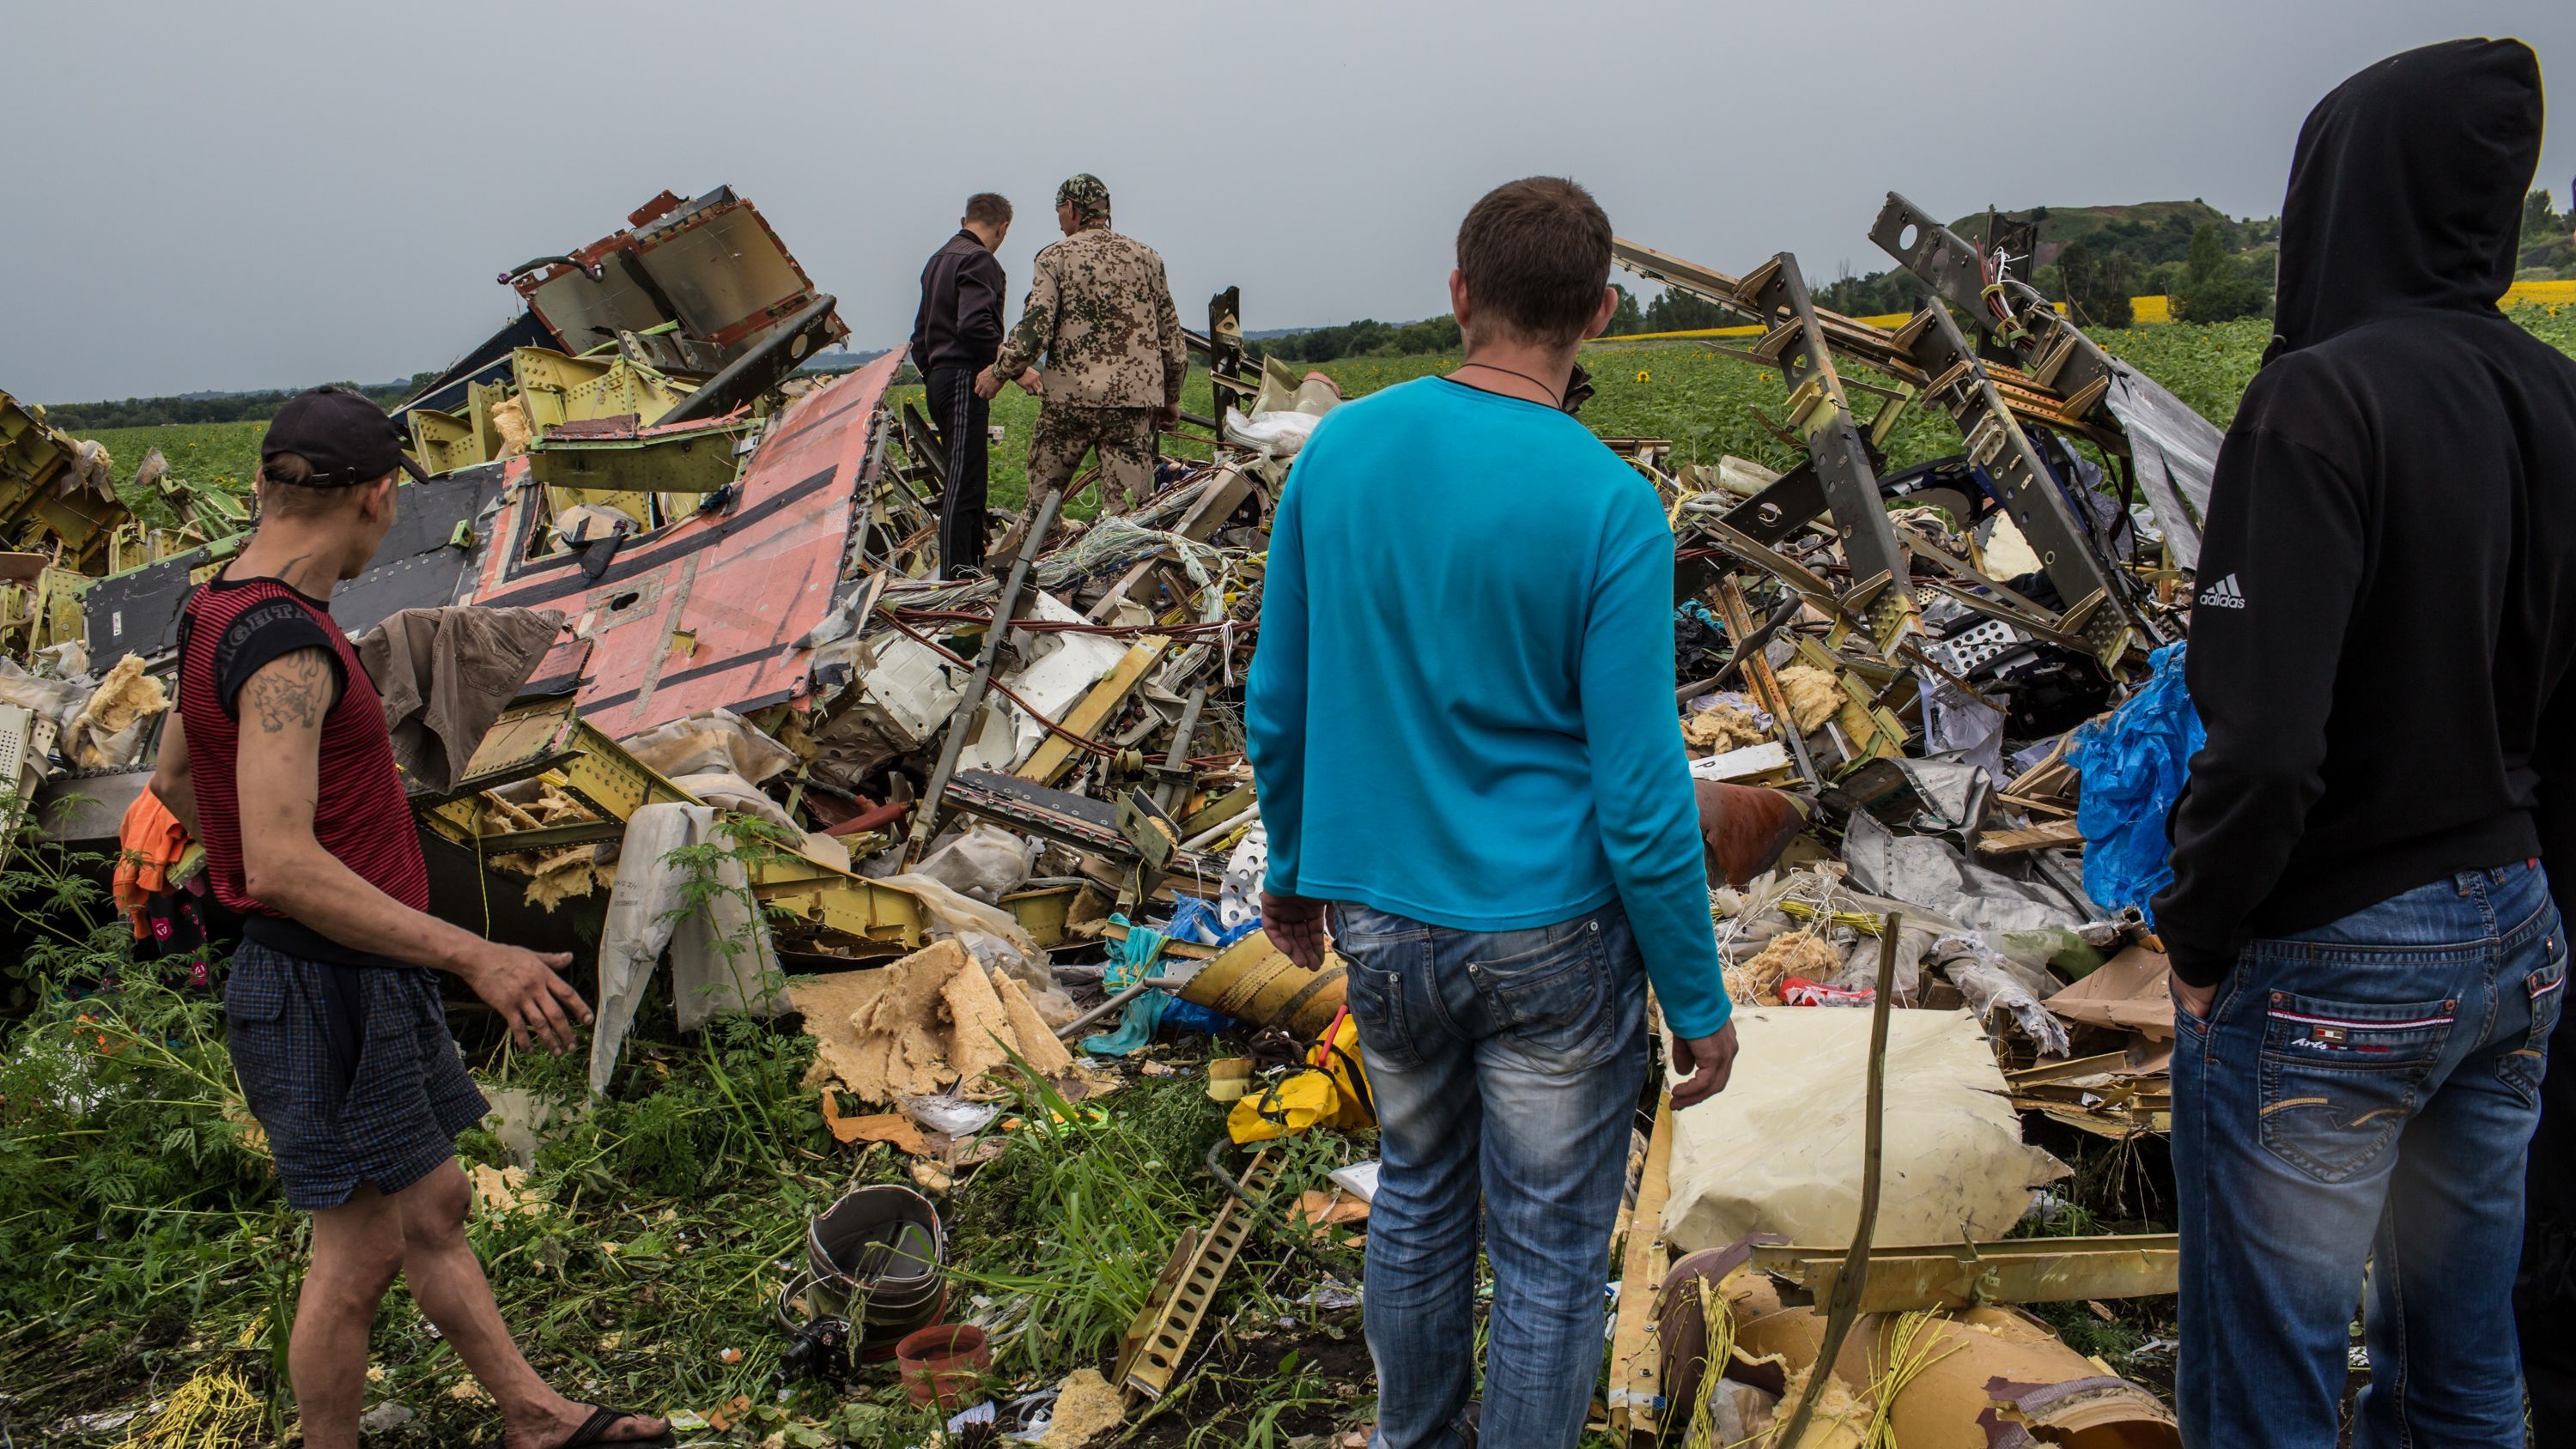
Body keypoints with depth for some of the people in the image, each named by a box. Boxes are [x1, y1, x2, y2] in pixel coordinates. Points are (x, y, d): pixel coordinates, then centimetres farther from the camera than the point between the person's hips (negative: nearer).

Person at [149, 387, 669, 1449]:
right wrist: (474, 957, -29)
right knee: (363, 1253, 6)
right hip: (327, 992, -10)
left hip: (358, 982, 10)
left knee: (435, 1211, 19)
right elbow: (281, 866, -31)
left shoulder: (223, 611, 8)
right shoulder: (283, 644, -24)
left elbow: (172, 779, 22)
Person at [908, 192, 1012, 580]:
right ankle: (956, 573, -16)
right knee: (963, 481, -13)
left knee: (969, 477, 15)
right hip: (965, 379, -10)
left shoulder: (939, 259, 22)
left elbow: (921, 334, 25)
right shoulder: (979, 261, -9)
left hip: (938, 379, 10)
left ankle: (974, 562, 21)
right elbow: (975, 325, -22)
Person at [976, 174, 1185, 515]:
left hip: (1071, 397, -2)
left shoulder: (1056, 257, 1)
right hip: (1136, 399, 2)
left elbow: (1034, 329, -8)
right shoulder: (1146, 257, 11)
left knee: (1042, 497, 13)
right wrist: (1171, 398, 21)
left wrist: (1000, 372, 6)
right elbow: (1171, 333, 12)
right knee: (1127, 509, 0)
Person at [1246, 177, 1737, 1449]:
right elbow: (1641, 797, -16)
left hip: (1377, 922, 5)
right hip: (1552, 938, -5)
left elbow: (1276, 709, 4)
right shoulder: (1609, 508, -17)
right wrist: (1698, 1002, -4)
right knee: (1549, 1249, 13)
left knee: (1417, 1193, 25)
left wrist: (1292, 866, 20)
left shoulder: (1337, 450, -4)